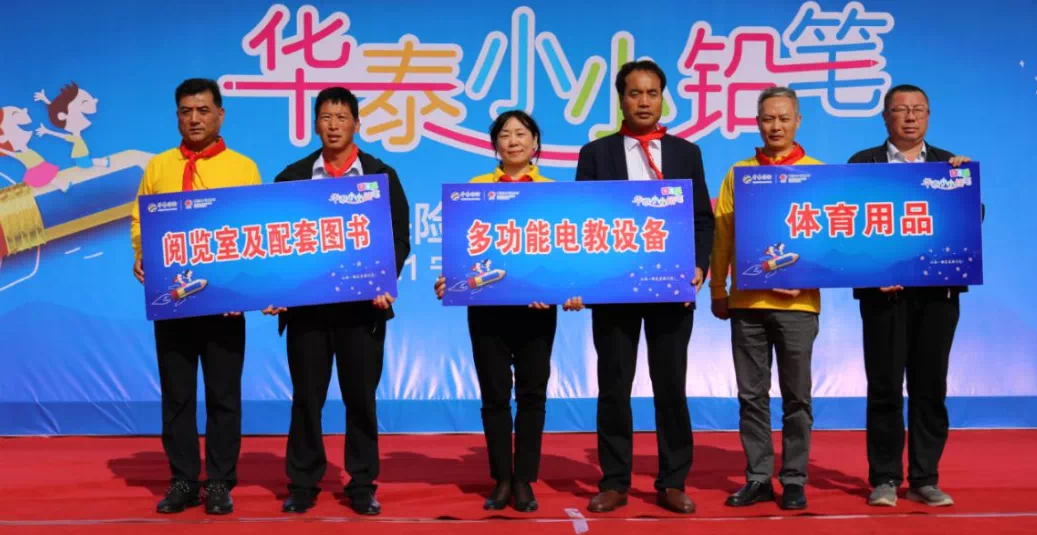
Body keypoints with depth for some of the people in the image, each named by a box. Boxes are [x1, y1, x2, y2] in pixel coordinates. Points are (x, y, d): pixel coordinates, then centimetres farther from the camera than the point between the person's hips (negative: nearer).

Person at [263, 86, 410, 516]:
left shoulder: (382, 176, 6)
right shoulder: (292, 176, 8)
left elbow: (399, 239, 3)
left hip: (362, 304, -1)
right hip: (306, 302, 1)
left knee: (361, 397, 5)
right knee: (306, 397, 6)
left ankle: (362, 485, 15)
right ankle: (302, 483, 16)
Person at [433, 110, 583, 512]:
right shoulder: (477, 188, 6)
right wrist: (448, 278, -14)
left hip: (537, 305, 0)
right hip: (487, 303, 0)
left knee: (532, 393, 5)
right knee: (495, 394, 5)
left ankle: (525, 481, 14)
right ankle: (501, 480, 14)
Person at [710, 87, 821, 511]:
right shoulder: (738, 173, 8)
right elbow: (721, 236, 7)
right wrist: (718, 291, 5)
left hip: (797, 301, -1)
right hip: (747, 302, 2)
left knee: (796, 396, 5)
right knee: (751, 395, 6)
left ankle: (794, 480, 14)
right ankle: (758, 478, 15)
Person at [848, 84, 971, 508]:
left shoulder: (951, 165, 12)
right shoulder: (863, 164, 5)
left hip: (937, 291, 2)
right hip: (884, 290, -2)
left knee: (930, 386, 5)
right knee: (884, 386, 2)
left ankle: (925, 479, 14)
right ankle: (885, 479, 10)